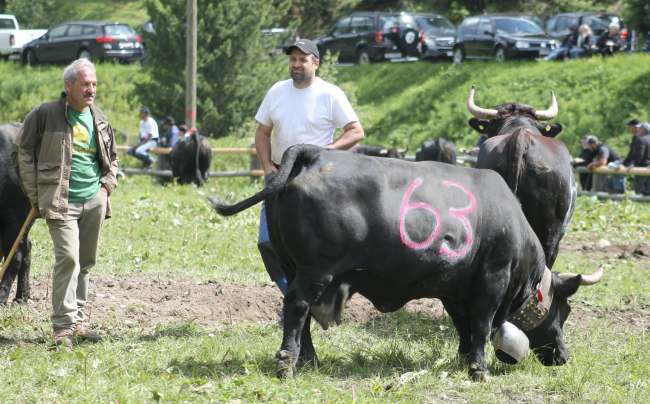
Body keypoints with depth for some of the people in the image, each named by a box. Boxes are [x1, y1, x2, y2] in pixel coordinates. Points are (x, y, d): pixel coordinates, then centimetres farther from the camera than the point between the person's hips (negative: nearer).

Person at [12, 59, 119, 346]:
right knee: (68, 257, -16)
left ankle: (77, 320, 17)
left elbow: (111, 158, 28)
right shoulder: (44, 114, -4)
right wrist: (35, 194, -3)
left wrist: (107, 185, 11)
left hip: (94, 201, 6)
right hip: (61, 201, -5)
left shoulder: (99, 119, 12)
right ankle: (64, 325, -12)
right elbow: (22, 152, 1)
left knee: (86, 261, 8)